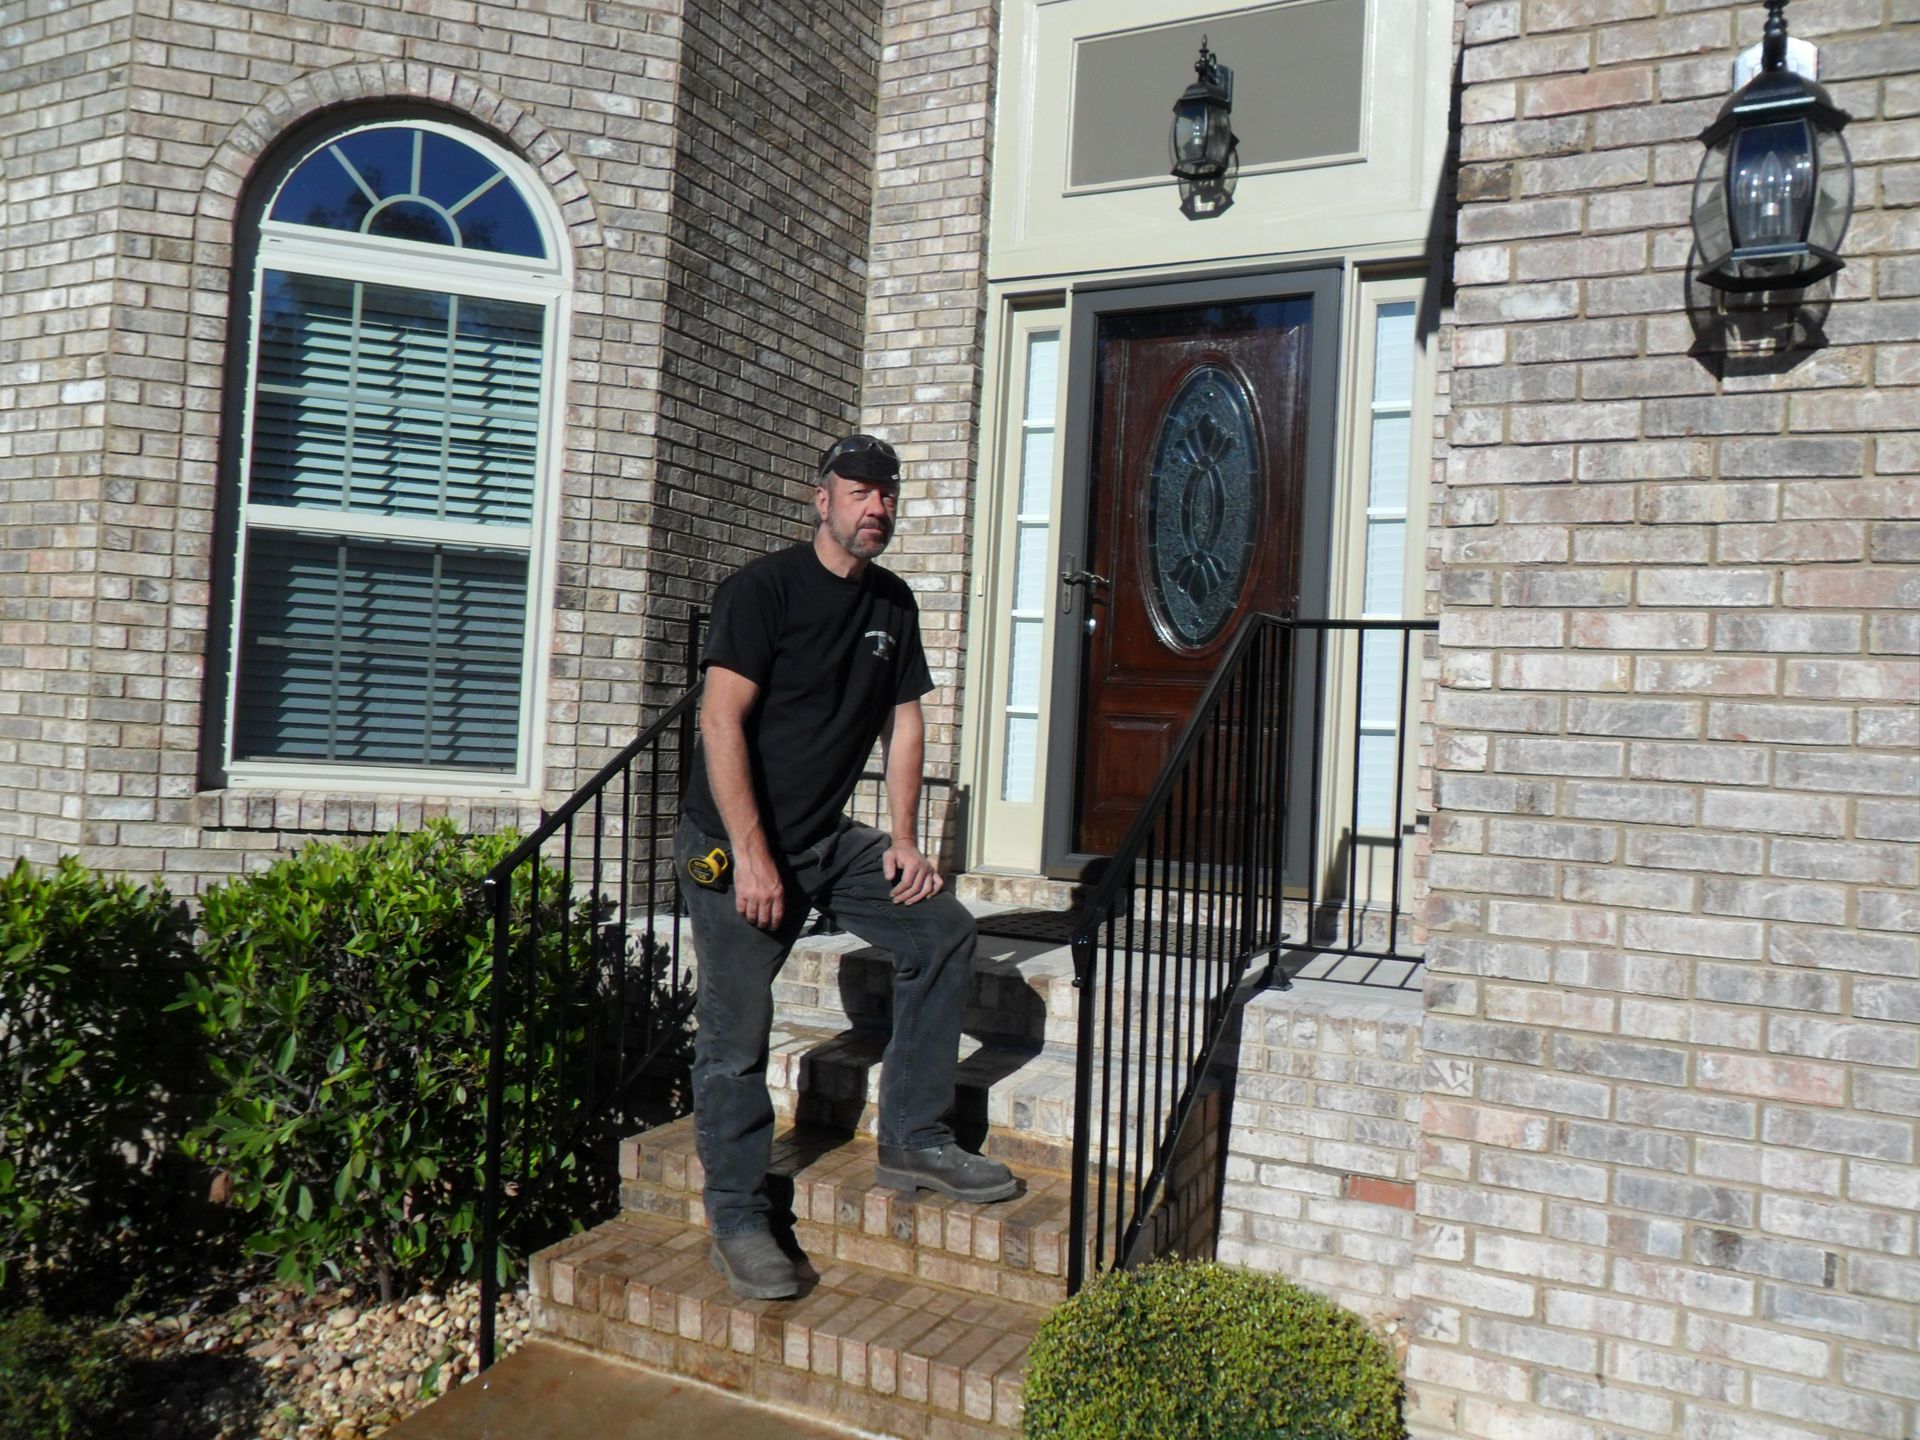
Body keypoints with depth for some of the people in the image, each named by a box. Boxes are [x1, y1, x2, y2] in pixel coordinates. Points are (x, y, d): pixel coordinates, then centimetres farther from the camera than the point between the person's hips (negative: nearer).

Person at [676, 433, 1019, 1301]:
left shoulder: (893, 604, 9)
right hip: (731, 843, -7)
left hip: (828, 840, 7)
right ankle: (737, 1222, 13)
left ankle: (912, 1141, 10)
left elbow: (904, 721, 13)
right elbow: (721, 720, -18)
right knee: (737, 1033, -3)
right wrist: (751, 855, -23)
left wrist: (903, 839, 3)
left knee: (943, 931, -2)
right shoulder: (762, 588, -12)